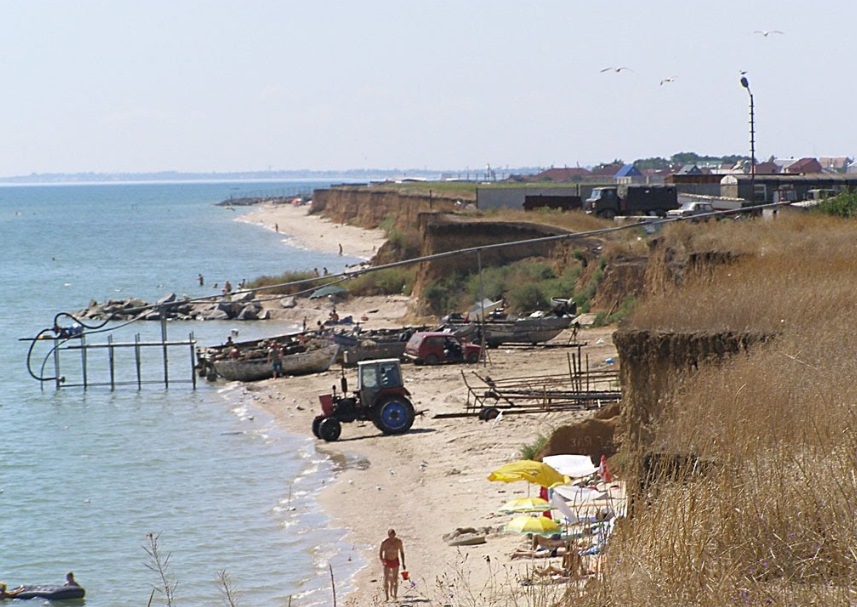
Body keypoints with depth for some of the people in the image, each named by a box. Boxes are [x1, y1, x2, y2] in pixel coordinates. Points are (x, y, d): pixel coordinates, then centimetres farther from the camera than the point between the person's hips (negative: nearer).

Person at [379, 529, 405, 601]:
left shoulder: (398, 542, -11)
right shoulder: (384, 543, -17)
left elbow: (402, 552, 1)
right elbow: (380, 553, -10)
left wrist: (403, 563, -2)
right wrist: (382, 562, -25)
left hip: (395, 561, 1)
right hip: (387, 561, -1)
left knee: (395, 579, 0)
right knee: (386, 579, -10)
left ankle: (394, 596, 7)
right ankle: (387, 596, -8)